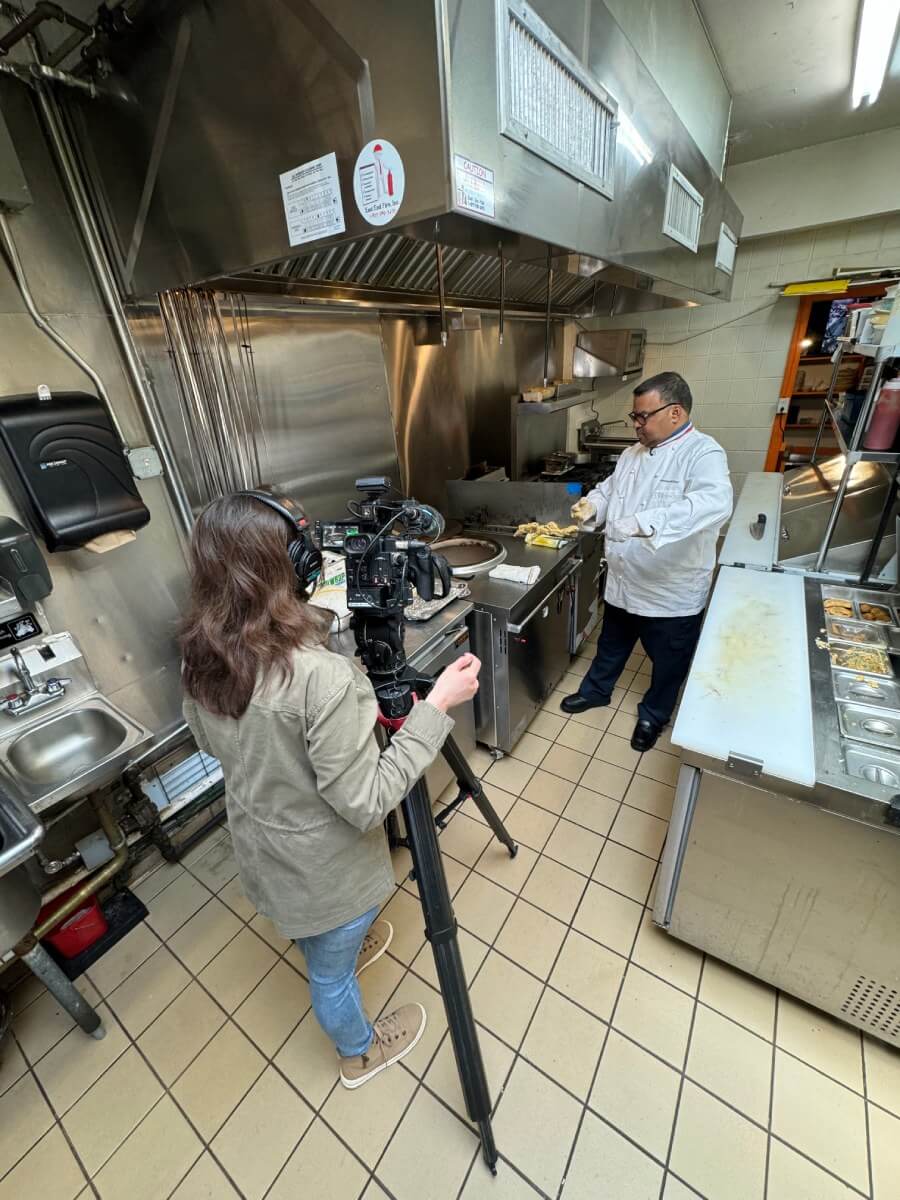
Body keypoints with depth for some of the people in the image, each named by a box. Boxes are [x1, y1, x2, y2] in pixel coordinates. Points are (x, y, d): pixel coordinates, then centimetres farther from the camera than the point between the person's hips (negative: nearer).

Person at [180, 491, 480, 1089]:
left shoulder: (199, 658, -14)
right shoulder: (321, 675, -39)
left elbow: (213, 745, 3)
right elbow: (365, 802, -30)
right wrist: (437, 706, -28)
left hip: (259, 845, 6)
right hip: (323, 864, -5)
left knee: (320, 938, 36)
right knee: (330, 969, 27)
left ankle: (354, 944, 67)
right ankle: (360, 1052, 57)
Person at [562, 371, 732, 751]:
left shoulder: (703, 453, -19)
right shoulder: (634, 453, 4)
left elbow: (715, 504, -37)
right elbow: (609, 489, 14)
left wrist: (644, 523, -49)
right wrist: (593, 506, -11)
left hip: (672, 590, -5)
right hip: (623, 581, 6)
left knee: (668, 661, 16)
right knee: (611, 645, 24)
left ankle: (653, 714, 40)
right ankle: (595, 691, 47)